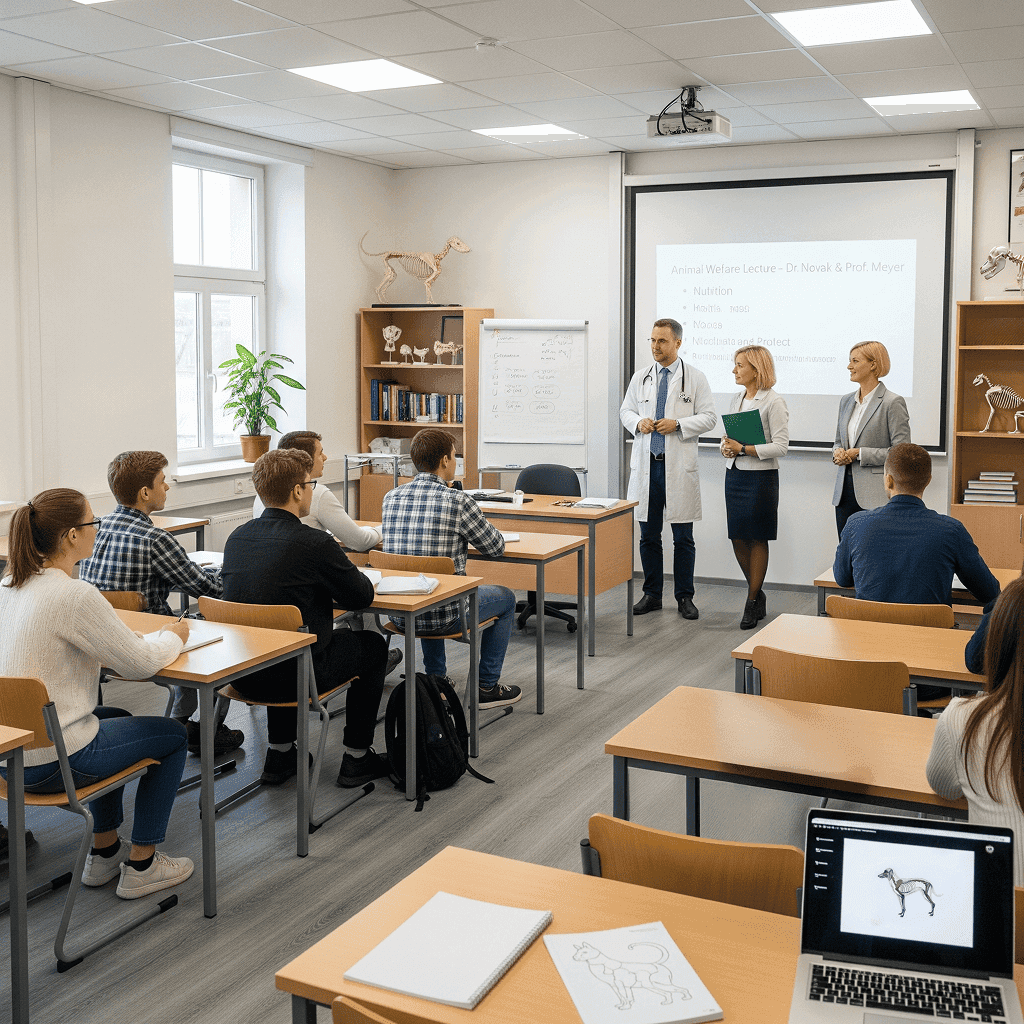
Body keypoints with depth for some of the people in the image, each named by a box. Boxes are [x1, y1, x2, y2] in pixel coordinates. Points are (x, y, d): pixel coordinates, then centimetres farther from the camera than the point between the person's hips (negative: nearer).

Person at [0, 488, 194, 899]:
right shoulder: (76, 595, -23)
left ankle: (104, 852, 38)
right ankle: (141, 865, 20)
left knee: (118, 719, 34)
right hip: (55, 761, -8)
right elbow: (141, 664, -16)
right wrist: (173, 636, 5)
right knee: (174, 735, 14)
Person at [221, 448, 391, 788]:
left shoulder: (237, 537, 2)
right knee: (374, 645, 19)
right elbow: (363, 596, -5)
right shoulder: (315, 543, -18)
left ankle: (279, 754, 36)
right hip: (293, 676, -6)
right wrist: (339, 564, 15)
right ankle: (357, 758, 26)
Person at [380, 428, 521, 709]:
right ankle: (487, 687, 26)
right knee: (505, 597, 22)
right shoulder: (457, 500, -16)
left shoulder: (391, 497, 2)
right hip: (443, 616, -6)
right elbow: (495, 547, -3)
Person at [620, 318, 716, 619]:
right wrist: (638, 422, -5)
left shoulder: (695, 378, 1)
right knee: (648, 535, 8)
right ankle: (652, 594, 19)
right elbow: (626, 411, 17)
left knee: (683, 537, 2)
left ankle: (684, 597, 12)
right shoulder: (641, 377, 11)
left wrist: (678, 424, -14)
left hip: (679, 467, -3)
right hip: (646, 464, 3)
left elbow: (709, 418, 0)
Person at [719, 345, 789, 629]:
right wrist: (726, 447, -2)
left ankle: (753, 601, 9)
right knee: (738, 538, 9)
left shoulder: (773, 403, -10)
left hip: (761, 477, -7)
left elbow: (781, 446, -14)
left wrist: (743, 449, -19)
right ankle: (757, 594, 25)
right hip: (734, 475, 7)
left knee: (757, 539, 1)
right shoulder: (737, 400, 12)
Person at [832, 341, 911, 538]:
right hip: (845, 489, 7)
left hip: (875, 493, -7)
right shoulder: (846, 401, 15)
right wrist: (838, 453, 1)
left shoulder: (892, 403, -7)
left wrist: (859, 454, -13)